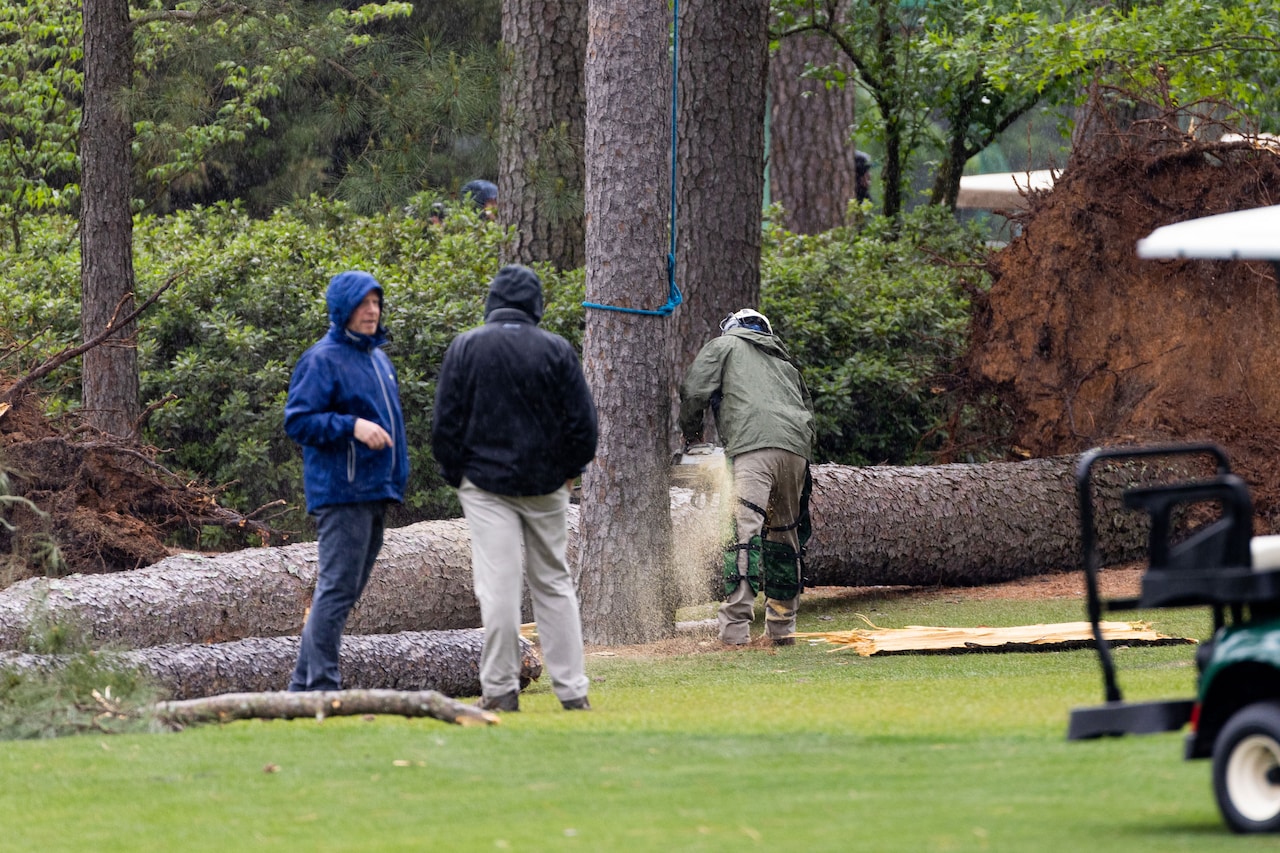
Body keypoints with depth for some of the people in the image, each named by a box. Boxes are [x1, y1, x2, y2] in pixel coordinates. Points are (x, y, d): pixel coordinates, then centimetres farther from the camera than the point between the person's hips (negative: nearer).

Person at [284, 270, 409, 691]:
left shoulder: (377, 357, 19)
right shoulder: (322, 360, -8)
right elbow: (297, 420, -13)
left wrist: (396, 478, 24)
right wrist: (351, 426, -24)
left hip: (376, 491, 9)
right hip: (341, 493, -9)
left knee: (347, 588, 9)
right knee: (337, 587, -12)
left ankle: (305, 683, 13)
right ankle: (321, 684, -12)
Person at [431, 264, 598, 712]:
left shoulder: (465, 347, -3)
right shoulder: (556, 351, -2)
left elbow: (445, 422, -2)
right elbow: (583, 420, 0)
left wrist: (455, 473, 10)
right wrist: (569, 469, 15)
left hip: (485, 483, -1)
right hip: (546, 485, 1)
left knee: (498, 586, -3)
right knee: (554, 583, 9)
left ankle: (501, 690, -4)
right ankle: (572, 689, 7)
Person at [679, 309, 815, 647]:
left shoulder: (724, 345, 19)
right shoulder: (784, 360, 34)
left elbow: (694, 390, 8)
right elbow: (806, 409, 29)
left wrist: (690, 433, 24)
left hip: (754, 446, -6)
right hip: (796, 449, 6)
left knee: (744, 532, -14)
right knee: (784, 535, 16)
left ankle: (735, 628, -23)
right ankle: (782, 627, 18)